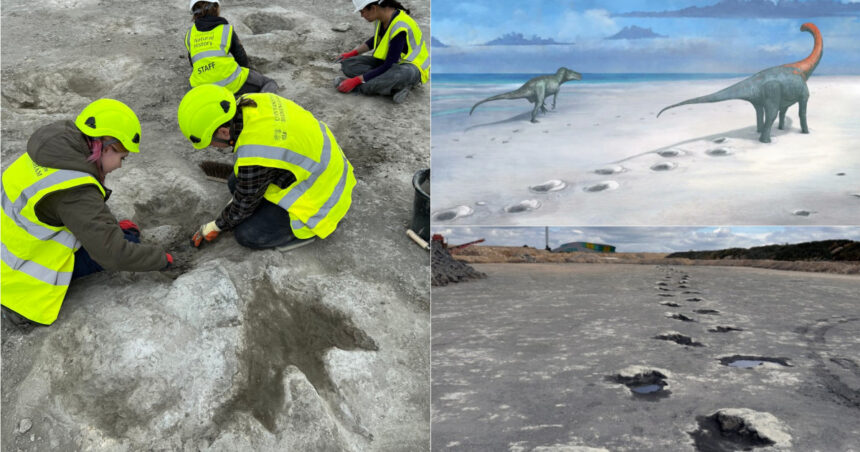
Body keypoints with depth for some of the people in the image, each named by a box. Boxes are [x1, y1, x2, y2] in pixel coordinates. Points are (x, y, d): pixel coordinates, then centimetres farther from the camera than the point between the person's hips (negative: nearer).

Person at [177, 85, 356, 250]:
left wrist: (217, 226, 5)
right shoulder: (251, 102, -10)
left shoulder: (254, 156, -34)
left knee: (246, 234, -8)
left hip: (319, 195, -9)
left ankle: (317, 224, 0)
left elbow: (244, 205, -13)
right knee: (235, 183, 11)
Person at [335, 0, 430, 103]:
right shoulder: (381, 16, -4)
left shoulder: (399, 27, -28)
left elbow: (388, 67, -27)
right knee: (348, 64, -10)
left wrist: (356, 81, -25)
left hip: (411, 68, -10)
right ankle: (396, 87, -20)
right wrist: (352, 53, 8)